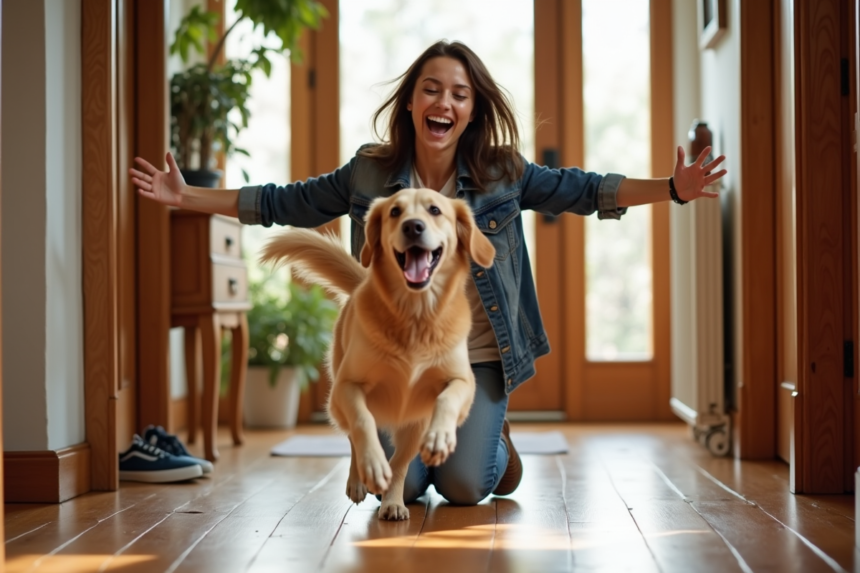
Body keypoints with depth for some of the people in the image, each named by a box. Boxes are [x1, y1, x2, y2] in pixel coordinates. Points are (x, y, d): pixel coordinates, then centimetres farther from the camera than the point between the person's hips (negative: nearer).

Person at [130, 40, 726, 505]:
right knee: (401, 487, -9)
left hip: (477, 359, -1)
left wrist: (672, 188, -16)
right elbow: (283, 204, 2)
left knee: (465, 488, -14)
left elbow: (583, 190, -5)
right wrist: (185, 195, -2)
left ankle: (493, 441, 25)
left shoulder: (503, 173, -6)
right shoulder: (367, 175, -5)